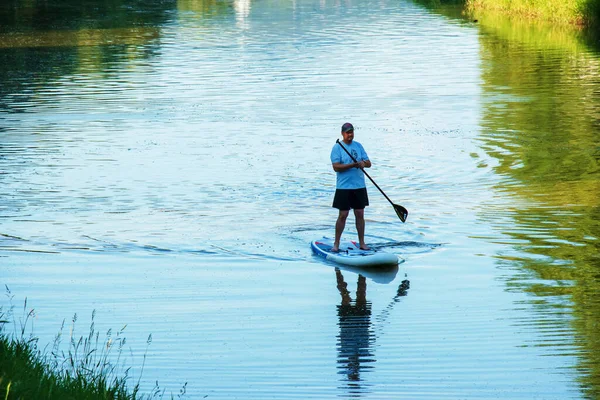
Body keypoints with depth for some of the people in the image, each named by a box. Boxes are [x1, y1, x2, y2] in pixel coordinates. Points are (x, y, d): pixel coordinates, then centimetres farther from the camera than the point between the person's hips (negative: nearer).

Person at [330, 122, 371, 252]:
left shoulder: (358, 146, 11)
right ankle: (336, 243, 5)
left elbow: (369, 163, 9)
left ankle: (362, 242, 15)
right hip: (344, 187, -5)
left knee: (360, 214, 7)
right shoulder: (337, 147, -5)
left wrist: (364, 163, -15)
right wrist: (353, 165, -22)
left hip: (359, 186, 5)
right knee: (343, 215, -4)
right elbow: (336, 167, -14)